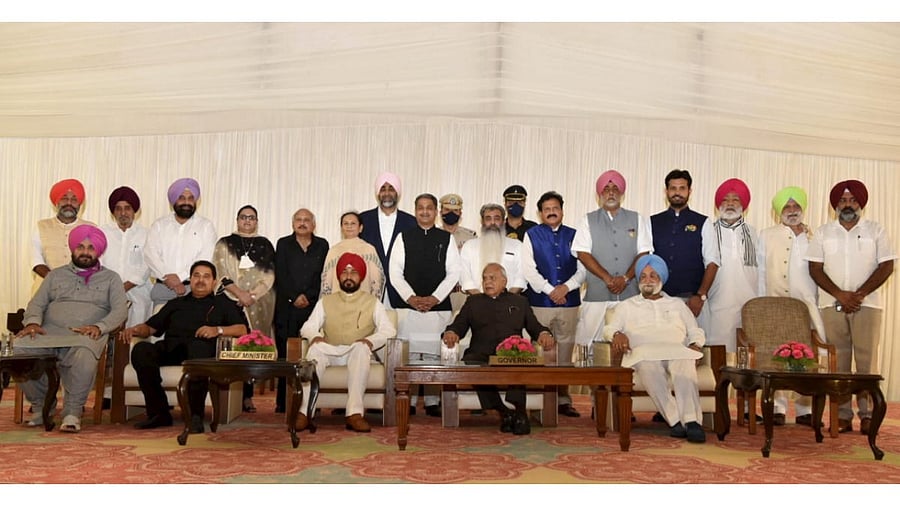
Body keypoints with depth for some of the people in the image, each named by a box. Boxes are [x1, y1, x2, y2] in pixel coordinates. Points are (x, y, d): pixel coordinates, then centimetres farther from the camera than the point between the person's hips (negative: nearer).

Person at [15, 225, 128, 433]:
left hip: (86, 334, -3)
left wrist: (99, 326, -15)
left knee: (83, 356, -40)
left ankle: (72, 412, -23)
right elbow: (36, 303, 17)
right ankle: (41, 406, -8)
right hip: (51, 330, 3)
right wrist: (33, 322, -7)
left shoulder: (110, 278, 18)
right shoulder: (56, 275, 26)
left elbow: (120, 310, 5)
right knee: (19, 350, -29)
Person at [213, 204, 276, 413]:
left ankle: (247, 396, -1)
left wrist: (252, 295, -8)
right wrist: (240, 294, -10)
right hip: (232, 302, -1)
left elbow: (269, 275, 6)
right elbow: (221, 274, 1)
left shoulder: (265, 245, 15)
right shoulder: (225, 244, 12)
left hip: (259, 304, 1)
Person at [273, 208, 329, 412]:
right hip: (287, 308, 0)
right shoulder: (283, 244, 12)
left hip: (313, 306, 0)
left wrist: (308, 297, -7)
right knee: (286, 355, -3)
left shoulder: (322, 245, 13)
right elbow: (280, 275, 2)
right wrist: (293, 297, -9)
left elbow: (324, 276, 4)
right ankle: (283, 402, 1)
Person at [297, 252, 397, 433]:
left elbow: (389, 330, 3)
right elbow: (307, 327, 9)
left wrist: (371, 340, -19)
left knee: (361, 346, -37)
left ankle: (355, 413, -45)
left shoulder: (372, 302, 15)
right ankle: (305, 412, -40)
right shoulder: (326, 301, 20)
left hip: (358, 354, -1)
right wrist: (314, 336, -16)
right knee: (316, 347, -33)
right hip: (330, 353, 1)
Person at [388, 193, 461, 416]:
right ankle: (408, 402, 7)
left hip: (438, 305, 0)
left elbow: (453, 273, 3)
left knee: (434, 354, 0)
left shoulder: (447, 238, 8)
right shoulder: (404, 237, 8)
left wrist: (435, 298, -7)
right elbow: (395, 272, 2)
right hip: (407, 304, 0)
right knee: (408, 354, -1)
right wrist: (411, 297, -8)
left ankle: (432, 402, 7)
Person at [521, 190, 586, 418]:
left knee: (565, 349, 6)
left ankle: (563, 399, 14)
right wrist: (549, 290, -11)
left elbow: (583, 269, 7)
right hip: (540, 302, -2)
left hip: (569, 301, 2)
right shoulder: (531, 235, 6)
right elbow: (529, 269, -3)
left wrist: (566, 287, -9)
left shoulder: (573, 236, 11)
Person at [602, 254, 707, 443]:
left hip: (677, 350, 1)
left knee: (685, 363, -37)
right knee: (649, 363, -39)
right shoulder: (627, 306, 28)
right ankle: (675, 420, -42)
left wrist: (695, 347, 1)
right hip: (644, 351, -1)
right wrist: (617, 334, -7)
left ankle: (692, 421, -48)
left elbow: (696, 332, 24)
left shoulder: (677, 304, 31)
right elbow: (608, 329, 17)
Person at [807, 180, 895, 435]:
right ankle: (842, 415, 4)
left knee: (867, 358, -4)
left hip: (867, 303, -1)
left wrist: (860, 294, -10)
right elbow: (815, 268, 4)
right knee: (837, 360, 0)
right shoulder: (823, 232, 10)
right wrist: (840, 295, -9)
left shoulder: (876, 231, 7)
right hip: (832, 304, 1)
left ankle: (867, 414, 2)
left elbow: (886, 266, 0)